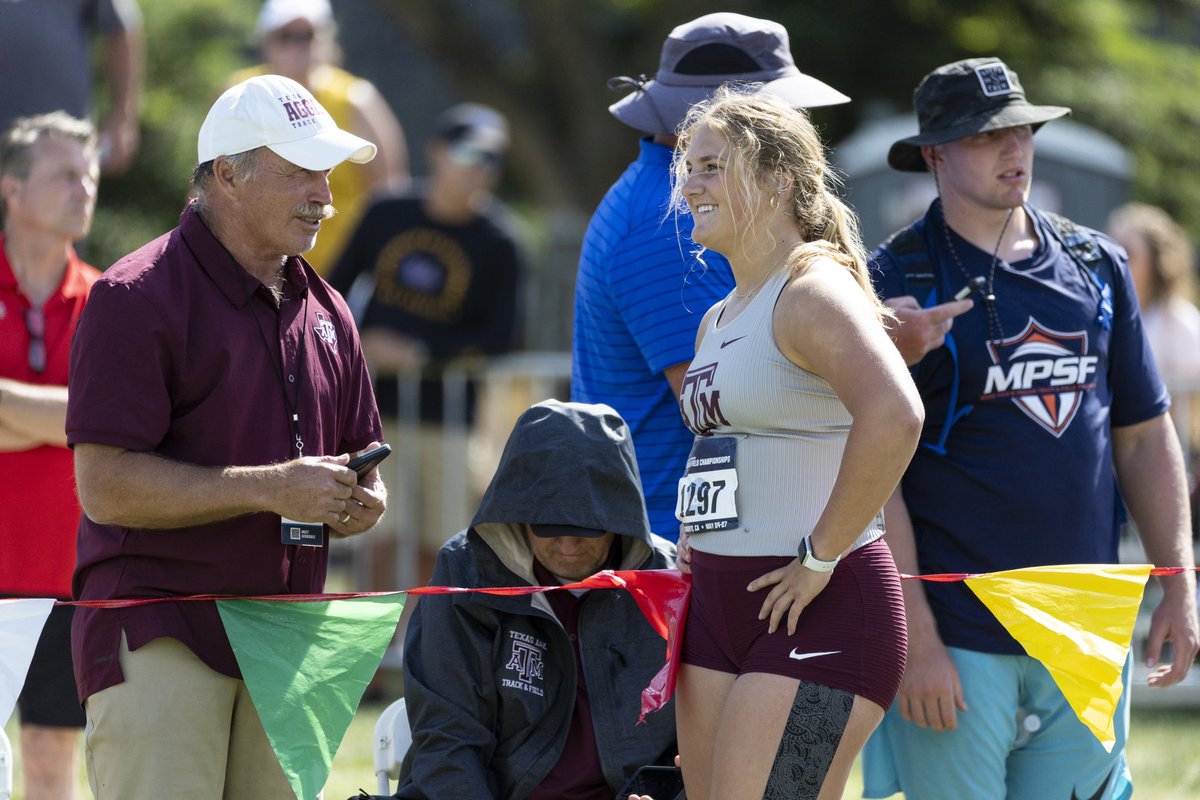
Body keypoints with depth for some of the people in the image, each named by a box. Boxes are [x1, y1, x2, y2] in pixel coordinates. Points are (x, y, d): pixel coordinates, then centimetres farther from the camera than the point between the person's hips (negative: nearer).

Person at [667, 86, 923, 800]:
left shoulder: (813, 292, -11)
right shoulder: (719, 321, 18)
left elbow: (894, 416, -29)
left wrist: (821, 559, -23)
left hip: (820, 609, -10)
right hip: (720, 606, 10)